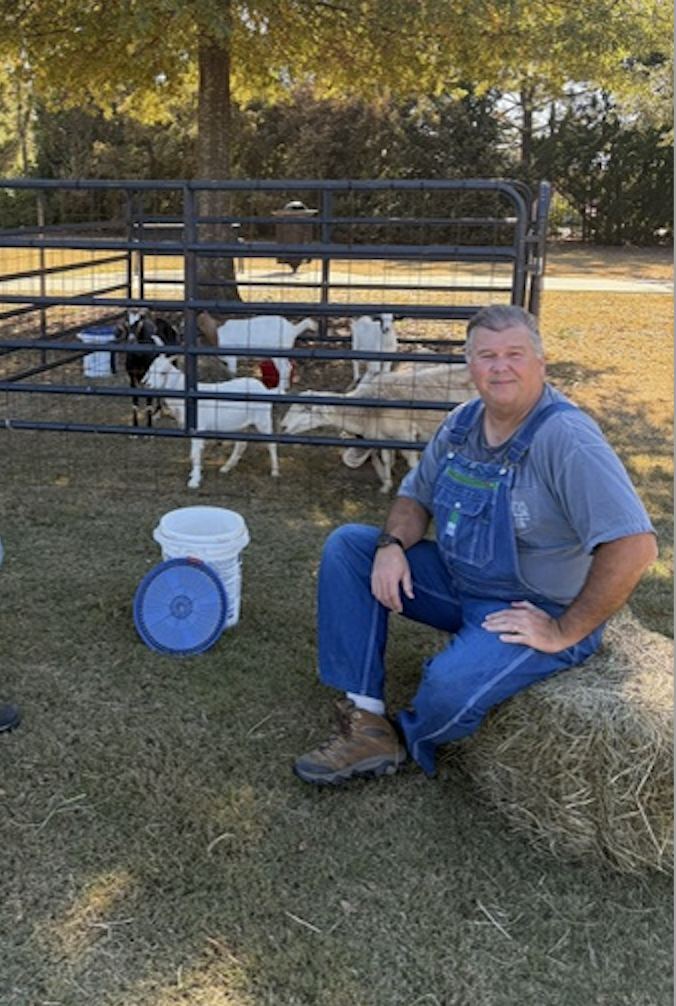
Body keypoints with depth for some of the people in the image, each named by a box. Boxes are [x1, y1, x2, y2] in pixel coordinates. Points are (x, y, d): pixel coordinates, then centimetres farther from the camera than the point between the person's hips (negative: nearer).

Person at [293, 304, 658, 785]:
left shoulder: (567, 438, -24)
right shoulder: (463, 423, 0)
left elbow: (635, 547, -30)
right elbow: (416, 496, 12)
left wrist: (565, 632, -23)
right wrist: (392, 545, -10)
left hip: (537, 612, -7)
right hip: (460, 581, 8)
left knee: (451, 686, -34)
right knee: (347, 546, -3)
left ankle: (408, 740, 7)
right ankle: (365, 723, -7)